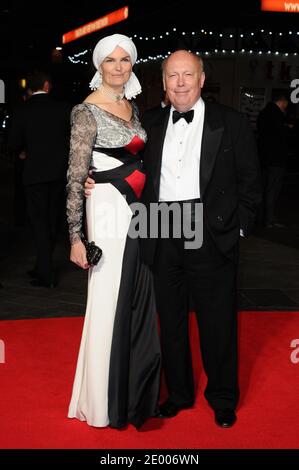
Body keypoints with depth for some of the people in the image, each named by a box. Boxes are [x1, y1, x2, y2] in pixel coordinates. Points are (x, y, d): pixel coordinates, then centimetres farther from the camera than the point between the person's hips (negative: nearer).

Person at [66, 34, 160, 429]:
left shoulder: (132, 106, 13)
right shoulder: (87, 112, -9)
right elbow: (75, 177, -13)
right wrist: (76, 237, -16)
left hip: (139, 212, 7)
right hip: (110, 213, -7)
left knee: (140, 304, 12)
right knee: (109, 306, 1)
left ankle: (136, 392, 29)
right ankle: (106, 401, 19)